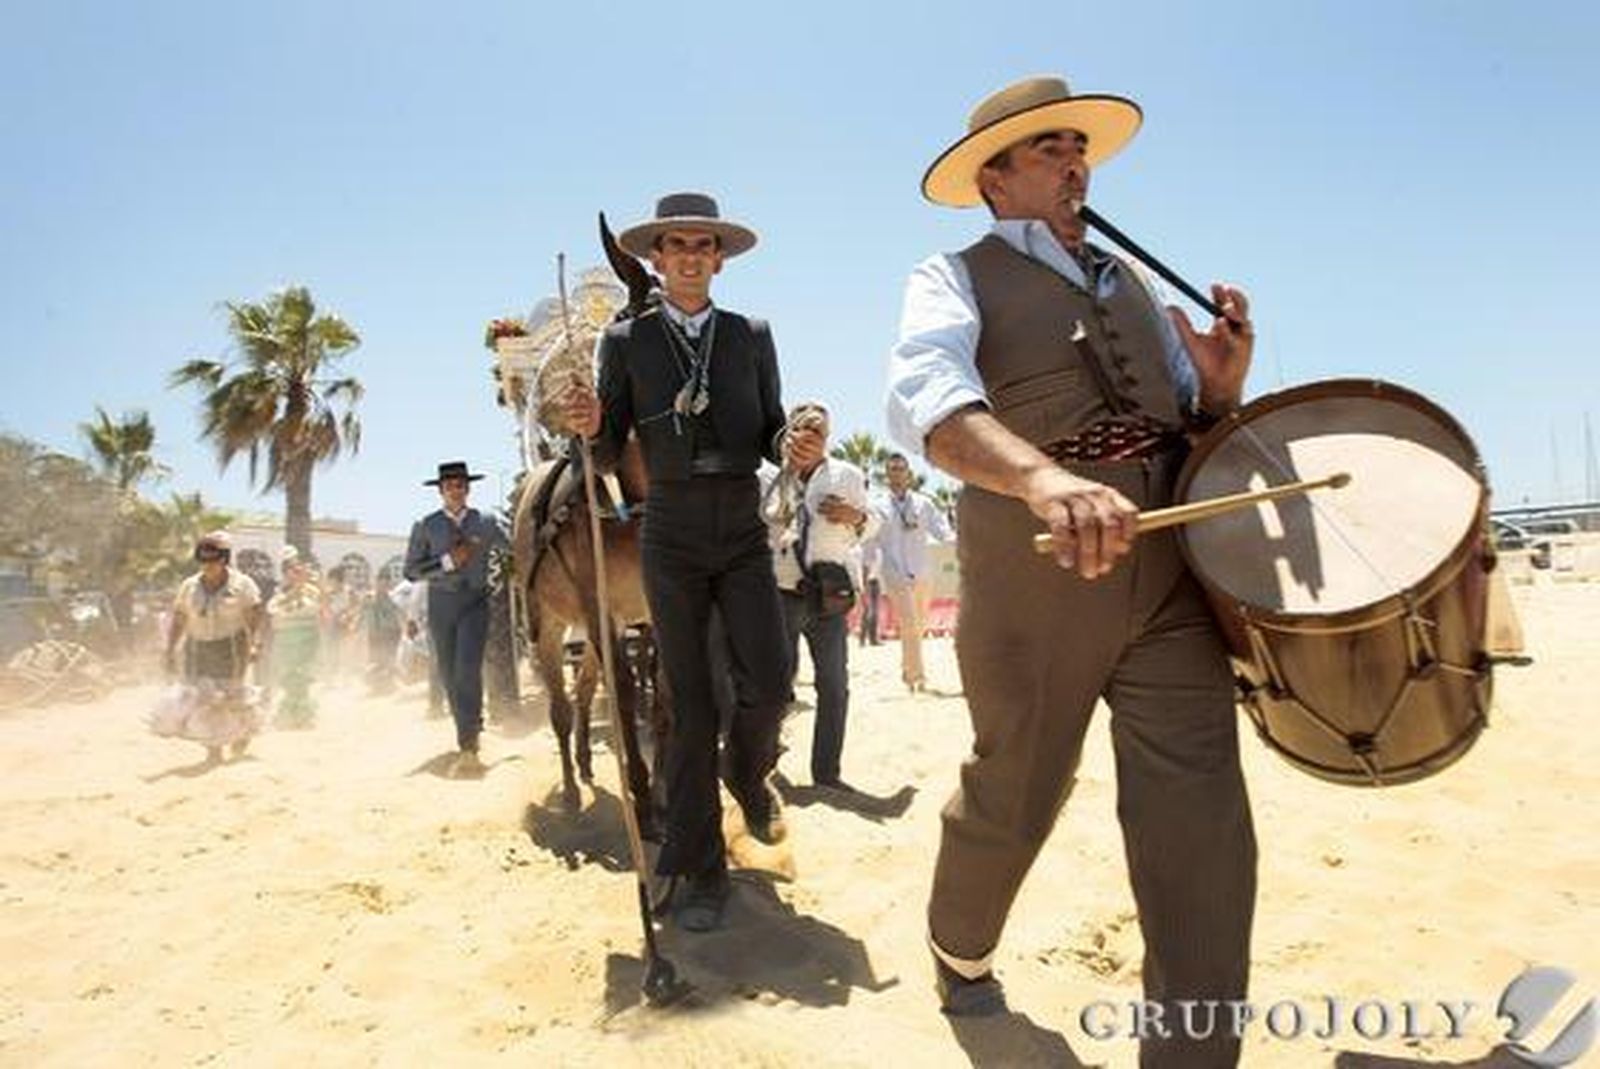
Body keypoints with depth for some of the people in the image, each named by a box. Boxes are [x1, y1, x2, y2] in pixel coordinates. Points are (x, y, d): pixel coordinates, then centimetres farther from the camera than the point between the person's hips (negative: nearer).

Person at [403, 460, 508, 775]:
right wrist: (447, 561, -14)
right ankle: (470, 729, 29)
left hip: (475, 600, -2)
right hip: (441, 603, 2)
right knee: (449, 675, 9)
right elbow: (411, 570, -4)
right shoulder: (425, 526, 2)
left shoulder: (485, 523, 4)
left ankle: (467, 747, -16)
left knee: (468, 669, -16)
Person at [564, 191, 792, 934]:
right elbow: (609, 453, 2)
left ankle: (749, 774, 26)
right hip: (671, 541, -1)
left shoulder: (752, 336, 5)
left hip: (744, 536, 1)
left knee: (768, 682, -10)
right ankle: (699, 870, 12)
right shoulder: (625, 341, 2)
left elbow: (772, 442, 5)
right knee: (689, 704, 1)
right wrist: (589, 426, -20)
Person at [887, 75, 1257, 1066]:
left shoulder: (1131, 278, 20)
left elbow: (1199, 417, 24)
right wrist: (1043, 476, -41)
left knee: (1202, 834, -2)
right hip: (1035, 573, -4)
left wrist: (1226, 377, -1)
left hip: (1170, 571, 5)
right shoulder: (955, 279, 2)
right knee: (1011, 804, 11)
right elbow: (924, 397, -21)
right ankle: (960, 954, 42)